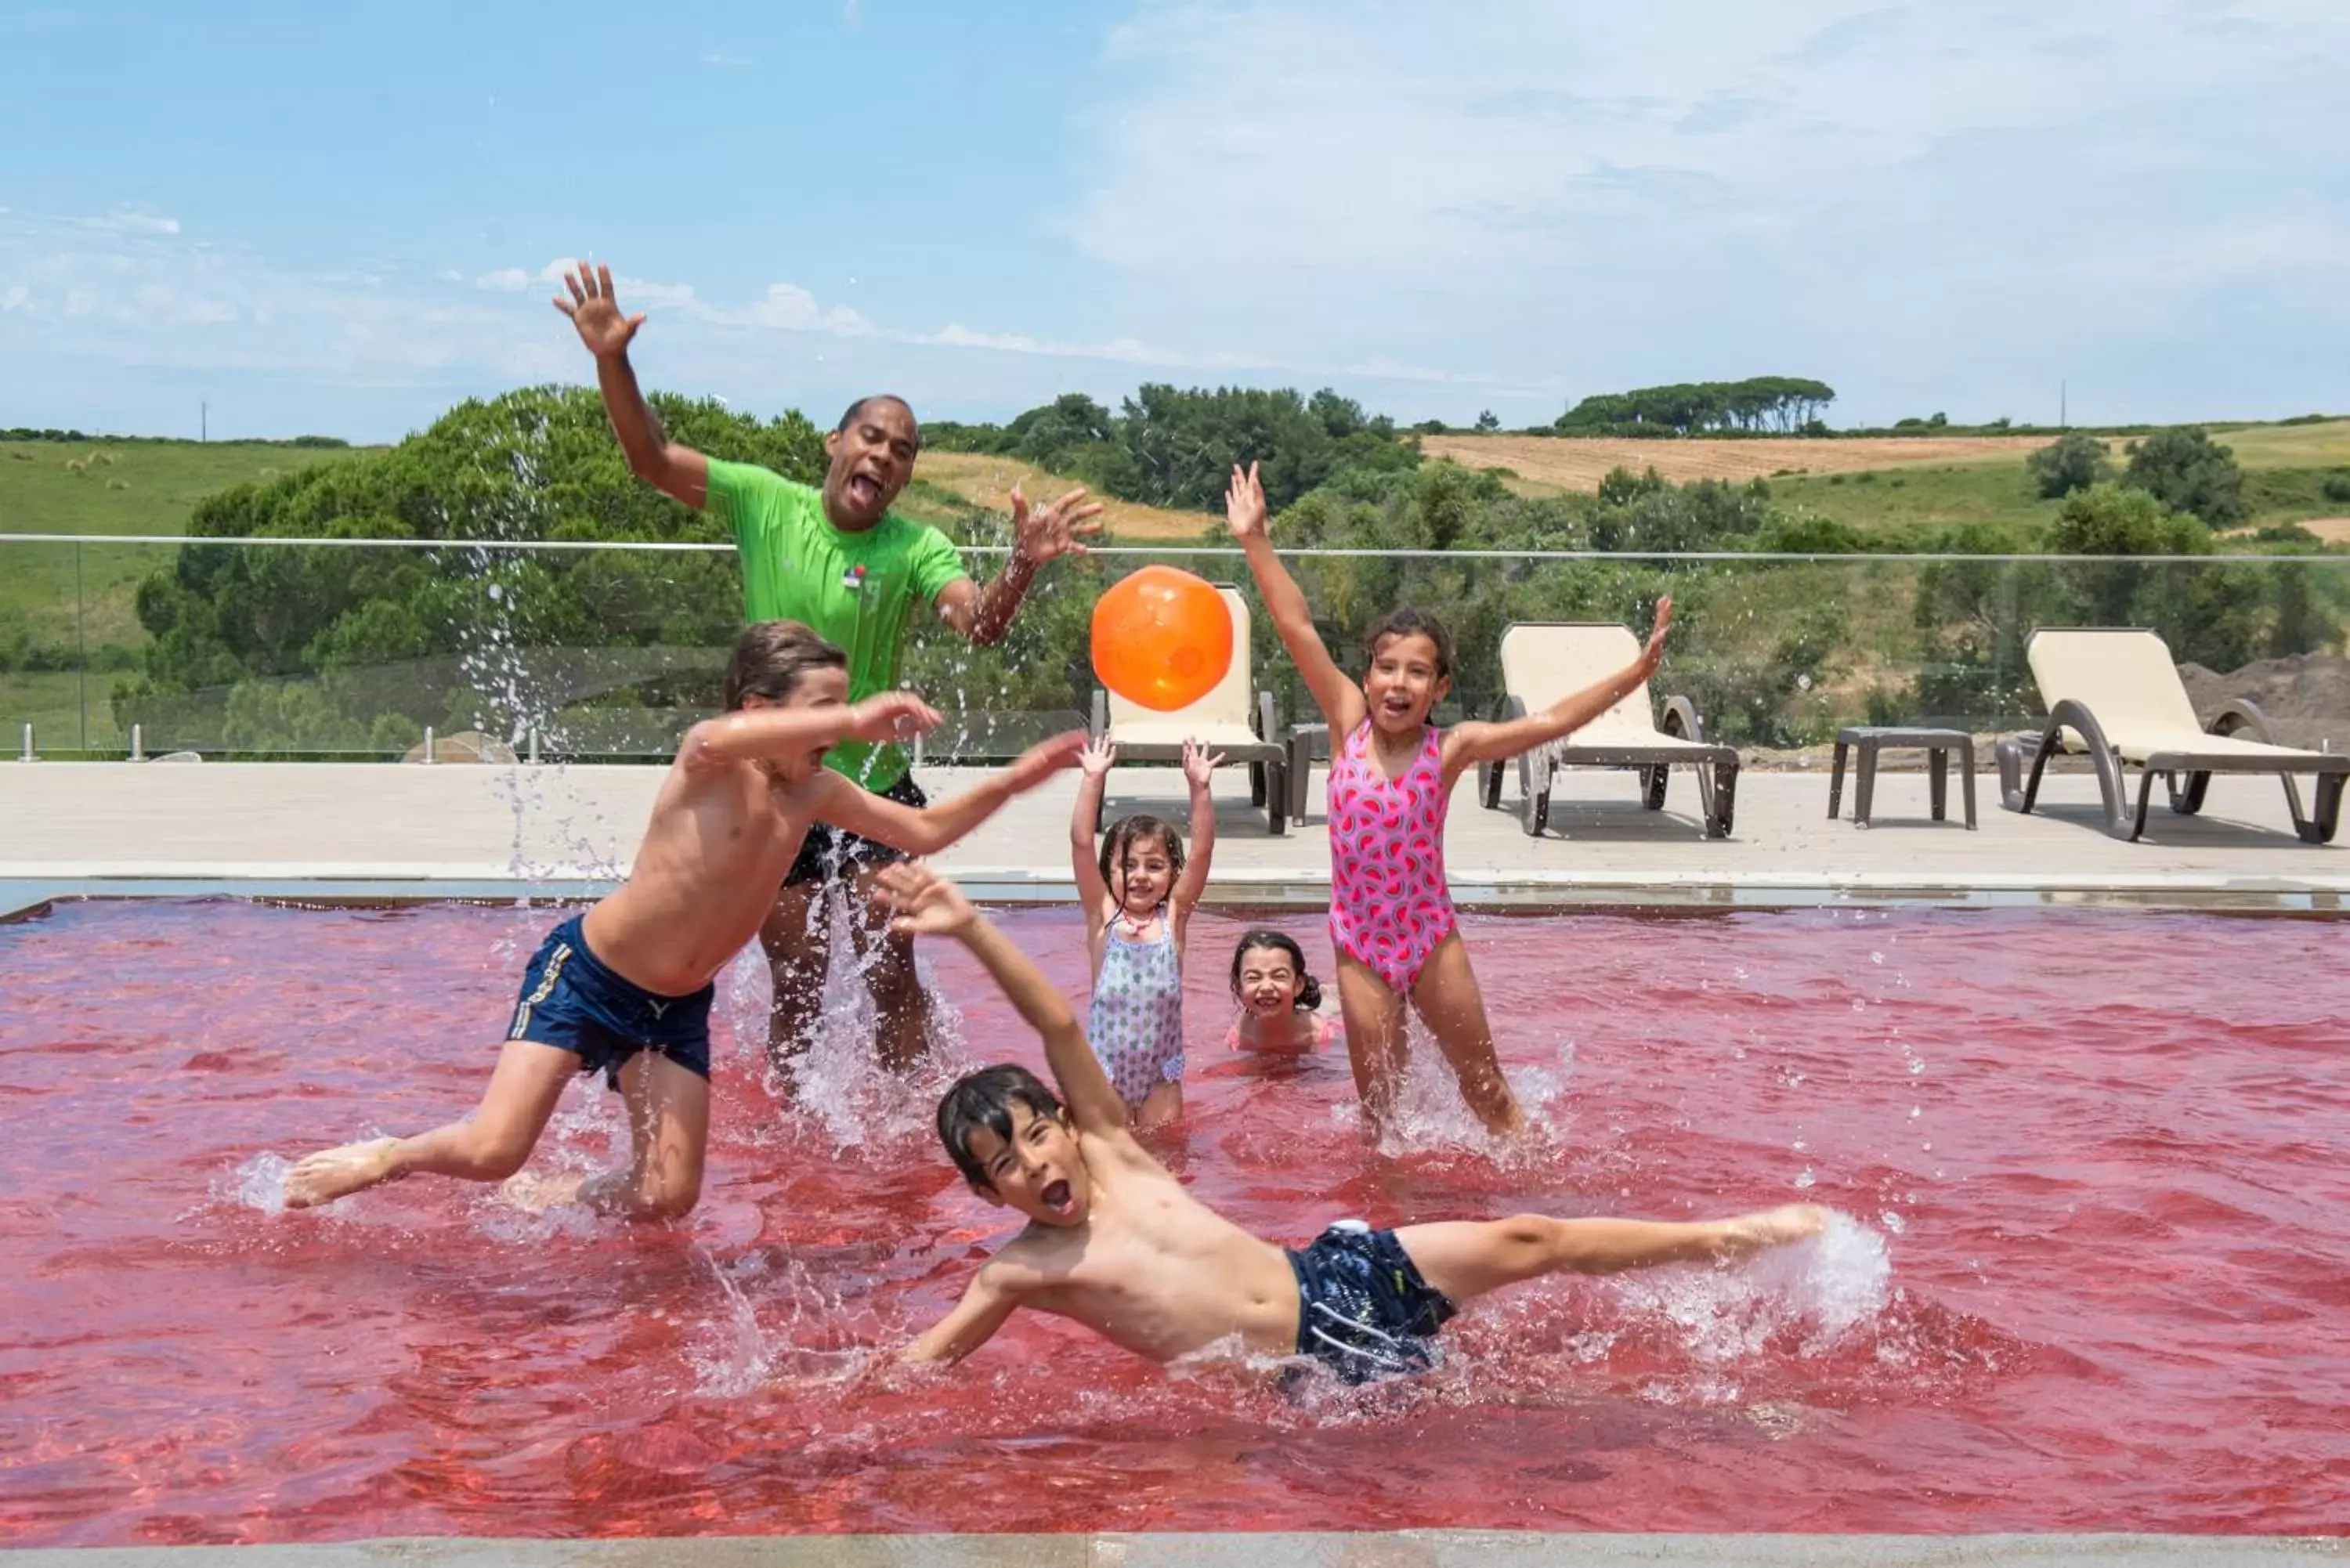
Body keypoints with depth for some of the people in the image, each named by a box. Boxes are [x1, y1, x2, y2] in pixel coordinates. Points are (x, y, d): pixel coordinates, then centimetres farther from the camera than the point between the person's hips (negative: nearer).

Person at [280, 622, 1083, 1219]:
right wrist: (853, 719, -55)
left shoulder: (816, 792, -3)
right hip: (586, 973, -6)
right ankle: (382, 1158, 17)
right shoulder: (709, 761, -22)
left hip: (678, 1007, 6)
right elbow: (720, 738, -49)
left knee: (667, 1198, 1)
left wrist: (1012, 781, -7)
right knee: (491, 1151, -15)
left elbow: (925, 832, 6)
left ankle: (536, 1208, 27)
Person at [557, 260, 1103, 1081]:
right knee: (796, 985, 10)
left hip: (874, 787, -1)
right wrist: (612, 362, -24)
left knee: (892, 975, -1)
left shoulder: (916, 548, -10)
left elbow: (980, 623, -27)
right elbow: (654, 460, -10)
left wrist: (1021, 566, -47)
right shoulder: (765, 502, -6)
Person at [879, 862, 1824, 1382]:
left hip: (1330, 1277, 3)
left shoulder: (1109, 1152, 1)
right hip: (1310, 1366, -3)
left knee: (1527, 1241, -4)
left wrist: (971, 929, -18)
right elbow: (906, 1370, -5)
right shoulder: (1020, 1271, -6)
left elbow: (1061, 1026, -9)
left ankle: (1731, 1236, 8)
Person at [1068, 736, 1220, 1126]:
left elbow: (1202, 851, -13)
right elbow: (1081, 843, -15)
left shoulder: (1173, 916, -3)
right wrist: (1094, 779, -23)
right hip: (1106, 1068, -1)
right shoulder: (1103, 915, -5)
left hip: (1161, 1072, 1)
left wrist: (1199, 787, -23)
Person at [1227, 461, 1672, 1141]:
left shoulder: (1450, 750, -9)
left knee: (1489, 1092, 10)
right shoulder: (1348, 724, -6)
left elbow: (1551, 722, -15)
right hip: (1360, 944, 1)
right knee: (1378, 1110, 8)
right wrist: (1256, 542, -15)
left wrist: (1637, 672, -22)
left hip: (1432, 935, 0)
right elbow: (1297, 628, -11)